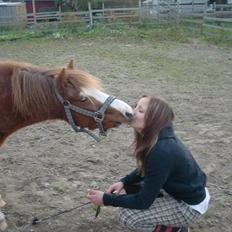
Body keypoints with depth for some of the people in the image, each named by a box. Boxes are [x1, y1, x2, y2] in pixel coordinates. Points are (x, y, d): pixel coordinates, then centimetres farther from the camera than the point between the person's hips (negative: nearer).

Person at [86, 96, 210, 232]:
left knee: (127, 216, -16)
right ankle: (173, 221, 16)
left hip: (190, 205, -9)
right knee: (127, 189, 7)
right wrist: (124, 182, -4)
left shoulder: (162, 151, -33)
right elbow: (144, 170, 12)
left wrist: (106, 199, -18)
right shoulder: (158, 137, -7)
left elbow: (143, 201, -26)